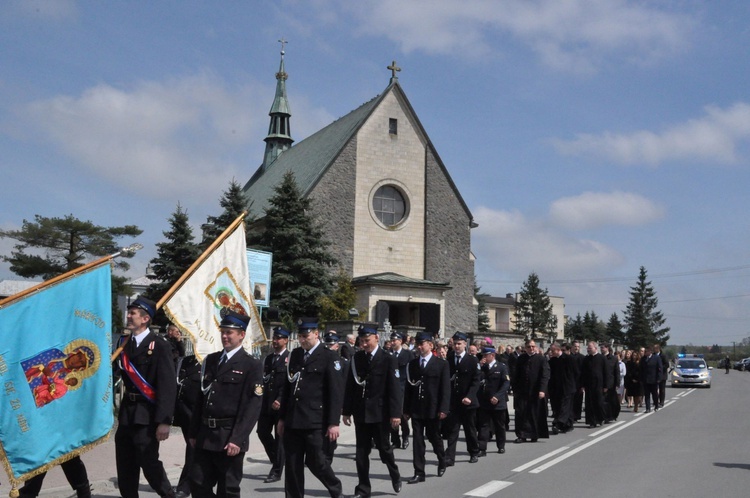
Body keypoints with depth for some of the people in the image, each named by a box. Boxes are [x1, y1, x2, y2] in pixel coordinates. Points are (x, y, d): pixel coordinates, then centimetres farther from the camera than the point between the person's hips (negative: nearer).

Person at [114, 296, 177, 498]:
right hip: (126, 414, 7)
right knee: (125, 468, 12)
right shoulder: (125, 344, 11)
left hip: (146, 415, -6)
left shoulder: (160, 346, -10)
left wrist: (164, 421, -19)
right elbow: (120, 376, 10)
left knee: (149, 464, 0)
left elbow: (168, 385, -15)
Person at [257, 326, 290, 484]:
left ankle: (276, 471, 10)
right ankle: (276, 460, 27)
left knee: (279, 436, 1)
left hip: (282, 404, -6)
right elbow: (265, 380, 14)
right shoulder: (268, 358, 15)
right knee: (262, 432, 6)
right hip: (267, 403, 7)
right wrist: (263, 401, 3)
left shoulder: (291, 358, -8)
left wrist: (280, 400, -21)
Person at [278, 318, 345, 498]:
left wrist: (333, 422, -14)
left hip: (314, 421, -5)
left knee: (314, 461, 1)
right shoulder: (295, 355, 13)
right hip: (292, 420, 5)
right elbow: (288, 387, 17)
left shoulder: (329, 357, -5)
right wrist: (282, 417, 16)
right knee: (292, 465, 7)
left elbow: (336, 392, -9)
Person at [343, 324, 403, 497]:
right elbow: (350, 386, 6)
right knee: (361, 452, 6)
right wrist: (347, 411, 4)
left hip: (380, 413, -3)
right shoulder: (356, 358, 5)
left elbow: (395, 389, -9)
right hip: (360, 413, 3)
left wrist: (395, 413, -15)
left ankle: (395, 476, 35)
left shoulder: (389, 359, -6)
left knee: (384, 448, 9)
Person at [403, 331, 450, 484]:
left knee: (434, 437, 10)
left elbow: (446, 388, -6)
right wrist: (406, 408, 4)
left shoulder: (441, 364, -2)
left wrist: (443, 409, -14)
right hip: (416, 408, 3)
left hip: (433, 408, -3)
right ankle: (419, 473, 6)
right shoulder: (412, 364, 8)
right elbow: (408, 387, 8)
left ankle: (442, 463, 36)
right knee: (417, 440, 1)